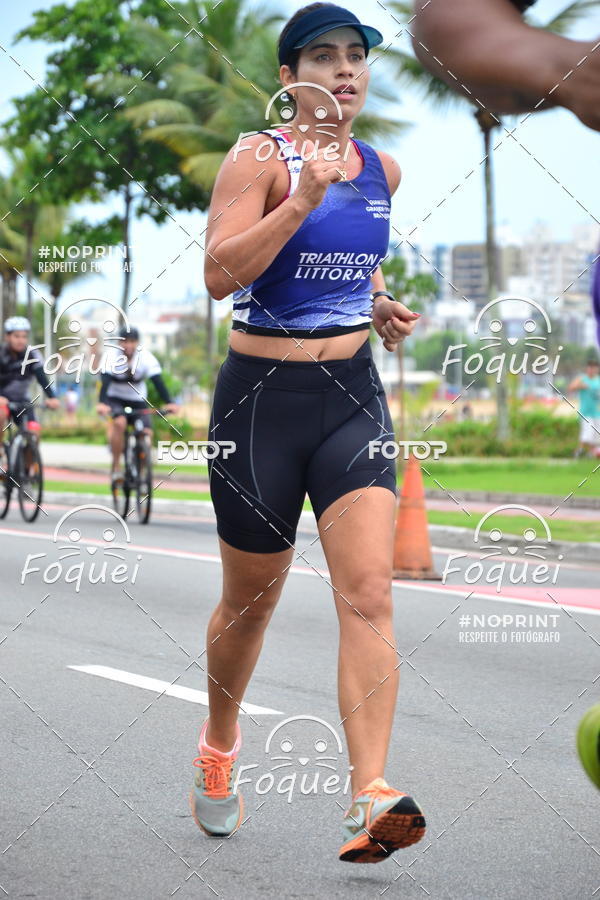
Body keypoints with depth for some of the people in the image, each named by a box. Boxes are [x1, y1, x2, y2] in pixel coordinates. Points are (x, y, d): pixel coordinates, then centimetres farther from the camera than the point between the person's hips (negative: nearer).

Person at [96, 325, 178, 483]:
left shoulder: (146, 357, -16)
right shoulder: (111, 356, -20)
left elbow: (157, 380, -23)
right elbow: (105, 380, -31)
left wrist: (169, 403, -37)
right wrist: (101, 403, -48)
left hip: (137, 399, 2)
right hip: (115, 399, -2)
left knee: (146, 433, -16)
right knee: (119, 423, -31)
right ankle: (115, 467, -19)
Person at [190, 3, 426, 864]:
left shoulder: (383, 169, 9)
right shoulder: (259, 159, -8)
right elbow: (219, 274, -20)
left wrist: (381, 305, 10)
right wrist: (305, 197, -28)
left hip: (353, 396, 4)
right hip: (261, 398, -3)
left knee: (368, 593, -14)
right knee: (252, 599, 11)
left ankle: (371, 800, -20)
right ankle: (219, 744, 40)